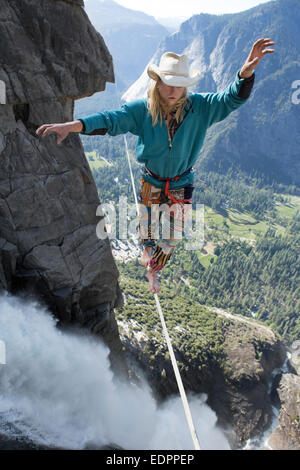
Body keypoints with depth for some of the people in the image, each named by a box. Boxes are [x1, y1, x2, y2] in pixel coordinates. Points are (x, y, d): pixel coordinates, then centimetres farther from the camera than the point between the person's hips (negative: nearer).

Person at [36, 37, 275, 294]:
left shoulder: (199, 107, -17)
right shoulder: (142, 110, -19)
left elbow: (232, 99, -23)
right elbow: (112, 119, -28)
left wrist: (246, 72, -45)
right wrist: (71, 125, -44)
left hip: (182, 184, 1)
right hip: (151, 181, -1)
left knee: (172, 237, 11)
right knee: (147, 226, 19)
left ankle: (153, 269, 43)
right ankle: (147, 250, 59)